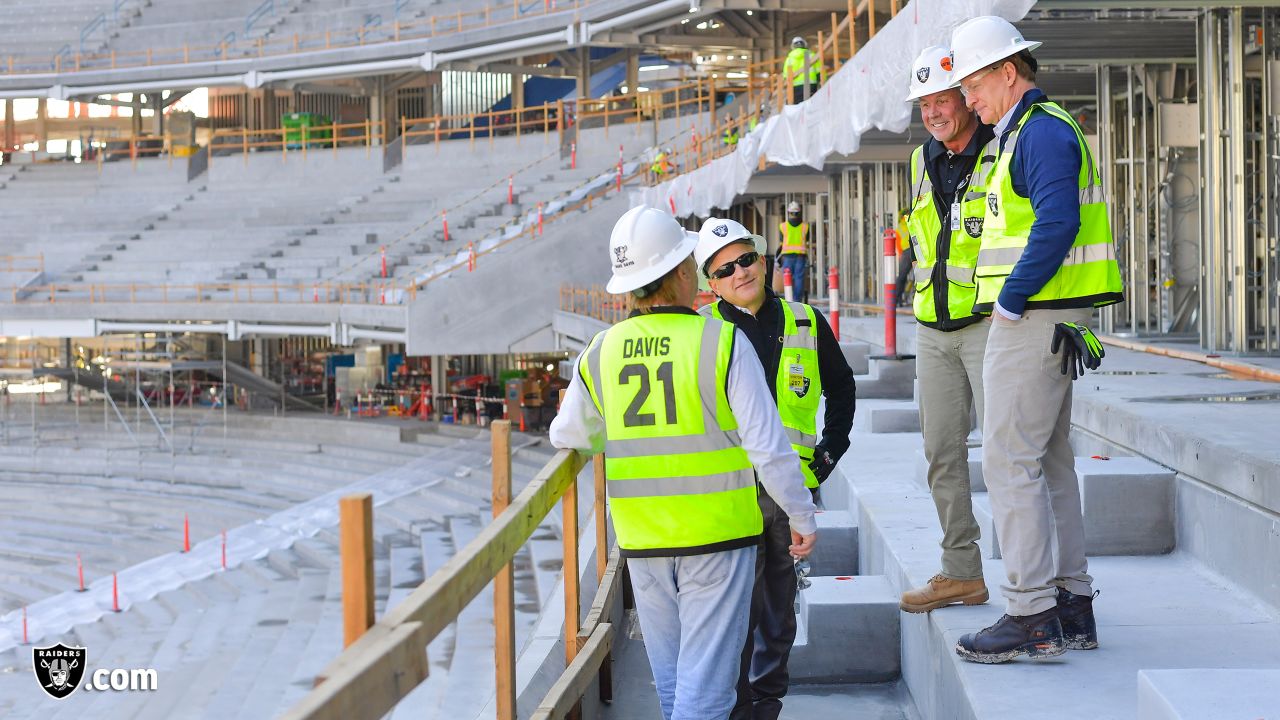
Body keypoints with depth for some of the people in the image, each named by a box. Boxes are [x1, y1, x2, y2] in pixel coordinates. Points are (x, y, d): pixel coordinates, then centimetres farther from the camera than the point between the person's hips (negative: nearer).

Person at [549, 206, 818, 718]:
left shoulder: (600, 353, 2)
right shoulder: (722, 343, -11)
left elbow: (569, 437, 15)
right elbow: (768, 444, -12)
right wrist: (801, 516, -1)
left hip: (641, 541, 4)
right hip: (716, 534, -4)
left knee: (670, 676, 18)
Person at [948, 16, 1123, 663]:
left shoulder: (1042, 131, -13)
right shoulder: (1032, 132, 20)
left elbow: (1056, 223, -25)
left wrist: (1010, 301, -18)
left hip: (1032, 321, -11)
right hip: (1039, 323, 11)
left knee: (1010, 460, -9)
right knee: (1049, 463, 13)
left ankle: (1032, 616, -7)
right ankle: (1072, 605, 18)